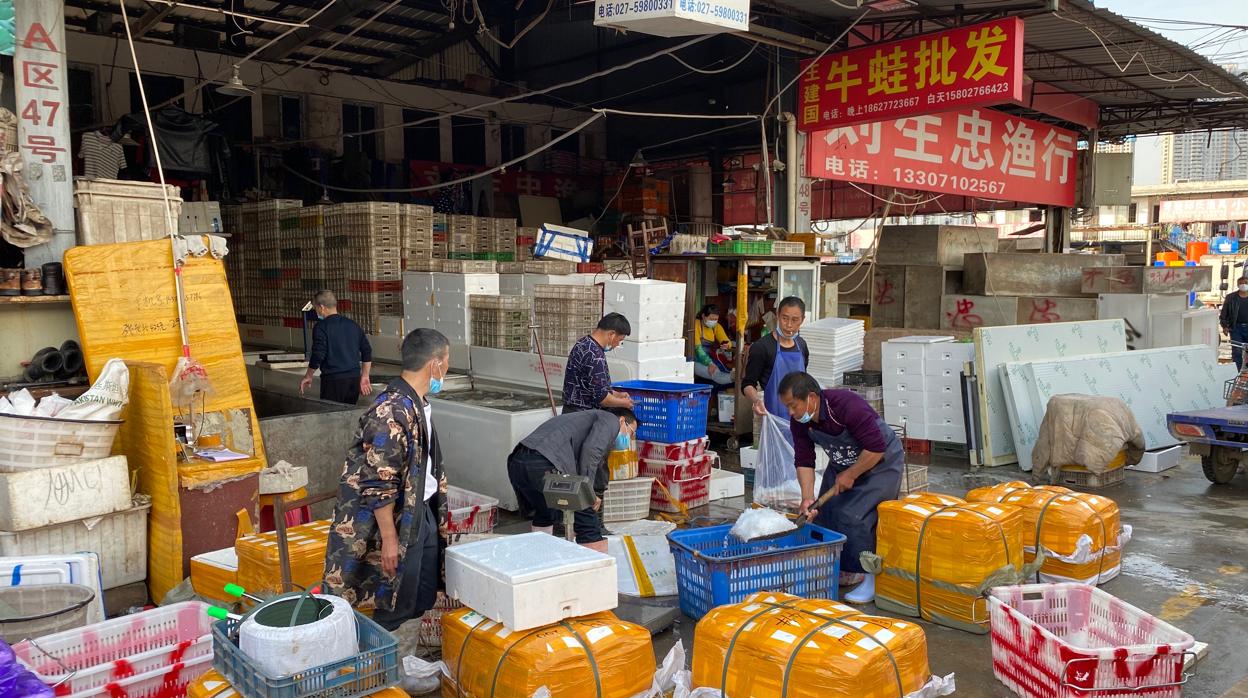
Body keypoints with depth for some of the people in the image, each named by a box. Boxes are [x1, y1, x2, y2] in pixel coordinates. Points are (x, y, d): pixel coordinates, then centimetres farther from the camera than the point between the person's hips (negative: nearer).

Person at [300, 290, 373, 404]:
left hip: (333, 379, -6)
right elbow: (367, 352, 12)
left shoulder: (321, 327, -7)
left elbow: (318, 356, -11)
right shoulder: (353, 325, 12)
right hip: (354, 379, 6)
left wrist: (308, 376, 3)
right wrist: (365, 377, 18)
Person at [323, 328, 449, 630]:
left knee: (425, 600, 18)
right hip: (395, 519, -10)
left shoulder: (418, 402, 5)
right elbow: (379, 484, -25)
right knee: (397, 608, 3)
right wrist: (389, 539, -22)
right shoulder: (391, 412, -26)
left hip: (422, 512, 10)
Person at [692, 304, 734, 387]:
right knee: (715, 373, -35)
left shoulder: (716, 326, 10)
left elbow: (727, 342, 1)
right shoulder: (696, 324, -9)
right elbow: (697, 347, -17)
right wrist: (709, 363, -30)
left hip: (711, 359, 7)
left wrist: (727, 345, -26)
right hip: (697, 361, -7)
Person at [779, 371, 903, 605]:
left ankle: (871, 579, -5)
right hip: (842, 464, 8)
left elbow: (876, 448, -31)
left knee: (854, 516, -18)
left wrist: (850, 476, -21)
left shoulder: (848, 406, -35)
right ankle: (844, 571, 20)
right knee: (825, 512, 3)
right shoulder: (799, 420, -13)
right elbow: (804, 460, -10)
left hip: (880, 462, -7)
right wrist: (807, 497, -20)